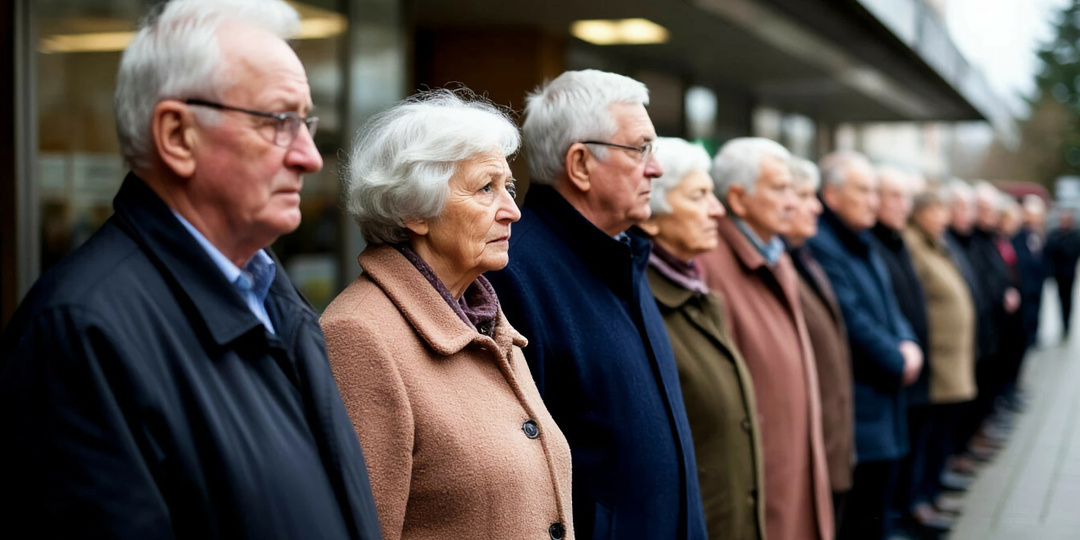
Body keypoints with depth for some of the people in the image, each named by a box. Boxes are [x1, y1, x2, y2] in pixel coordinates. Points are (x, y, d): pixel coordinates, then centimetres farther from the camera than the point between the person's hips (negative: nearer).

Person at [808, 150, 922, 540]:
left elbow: (889, 306, 19)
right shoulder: (819, 246, -16)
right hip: (855, 416, -10)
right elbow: (853, 323, -20)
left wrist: (908, 344, -1)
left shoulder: (863, 245, 16)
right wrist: (897, 362, -8)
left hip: (884, 410, 10)